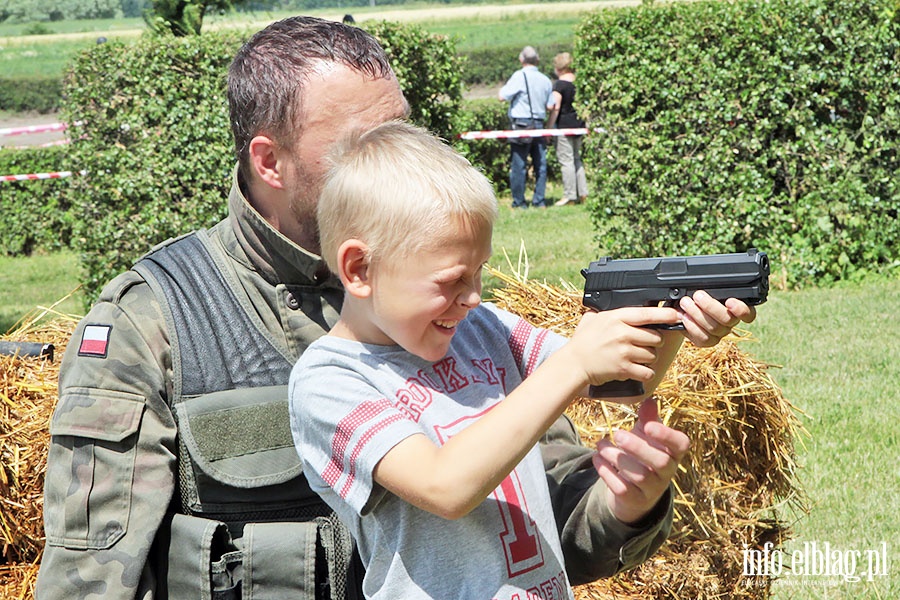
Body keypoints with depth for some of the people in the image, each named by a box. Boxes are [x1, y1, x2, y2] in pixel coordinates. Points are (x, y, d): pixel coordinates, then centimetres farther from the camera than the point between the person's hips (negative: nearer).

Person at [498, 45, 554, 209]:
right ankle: (539, 200, 9)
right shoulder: (545, 80, 7)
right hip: (539, 125, 5)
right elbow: (550, 106, 10)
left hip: (521, 124, -5)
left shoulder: (519, 76, -10)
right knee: (540, 164, 9)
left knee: (518, 165, 0)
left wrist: (505, 85, 6)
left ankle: (519, 202, 1)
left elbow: (502, 96, -11)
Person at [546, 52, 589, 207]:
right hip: (579, 123, 7)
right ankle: (582, 193, 15)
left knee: (566, 160, -3)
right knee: (576, 158, 17)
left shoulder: (559, 84, -12)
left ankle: (570, 196, -3)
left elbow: (555, 108, -16)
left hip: (564, 124, -7)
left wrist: (549, 127, -10)